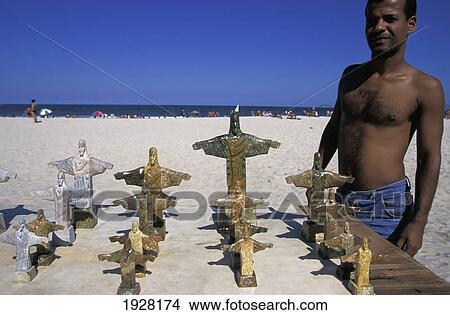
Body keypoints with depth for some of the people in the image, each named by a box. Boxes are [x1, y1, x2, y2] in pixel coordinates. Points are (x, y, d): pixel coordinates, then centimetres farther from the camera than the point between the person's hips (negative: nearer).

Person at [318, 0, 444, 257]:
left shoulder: (425, 88, -7)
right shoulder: (351, 75, 8)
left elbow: (430, 158, -7)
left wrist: (419, 221, -13)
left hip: (387, 205, -4)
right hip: (341, 199, 5)